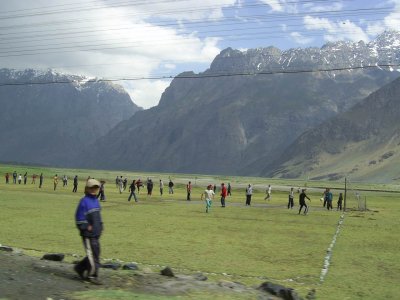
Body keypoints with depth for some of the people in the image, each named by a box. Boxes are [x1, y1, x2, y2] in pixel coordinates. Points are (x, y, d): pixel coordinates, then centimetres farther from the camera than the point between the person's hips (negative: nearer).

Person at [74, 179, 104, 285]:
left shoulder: (96, 201, 14)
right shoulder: (84, 201, -11)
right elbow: (79, 218, -13)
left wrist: (100, 227, 16)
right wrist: (87, 227, -16)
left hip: (96, 234, 8)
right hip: (88, 235, -8)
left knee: (95, 254, 12)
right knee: (92, 255, -5)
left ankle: (80, 268, 28)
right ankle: (92, 276, 6)